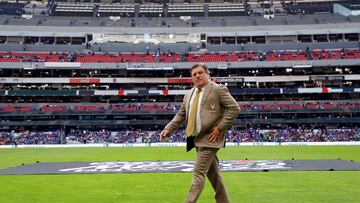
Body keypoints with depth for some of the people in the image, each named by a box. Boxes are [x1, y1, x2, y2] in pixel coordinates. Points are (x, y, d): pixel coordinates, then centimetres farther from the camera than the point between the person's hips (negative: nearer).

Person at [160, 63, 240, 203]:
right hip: (197, 139, 7)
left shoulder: (218, 89, -6)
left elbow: (234, 108, -10)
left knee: (199, 173, -10)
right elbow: (181, 115, 14)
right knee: (212, 173, 15)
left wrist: (220, 128, -15)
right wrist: (168, 129, 0)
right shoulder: (189, 94, 13)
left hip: (209, 138, -7)